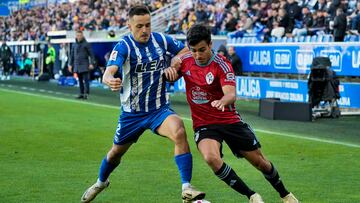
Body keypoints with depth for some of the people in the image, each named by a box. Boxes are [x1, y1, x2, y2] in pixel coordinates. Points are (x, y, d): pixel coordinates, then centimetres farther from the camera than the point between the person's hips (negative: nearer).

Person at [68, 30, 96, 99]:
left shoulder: (86, 44, -1)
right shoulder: (74, 45, 14)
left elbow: (91, 54, -3)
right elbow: (72, 55, 19)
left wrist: (92, 63, -12)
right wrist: (70, 64, 14)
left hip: (84, 66, -5)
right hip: (77, 66, 5)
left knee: (86, 80, -10)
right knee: (80, 80, 9)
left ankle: (86, 94, -12)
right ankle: (81, 94, 13)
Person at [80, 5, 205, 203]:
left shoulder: (160, 39, -7)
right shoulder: (124, 46, -18)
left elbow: (185, 51, 11)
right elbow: (109, 71, -34)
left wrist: (174, 66, -9)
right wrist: (110, 80, -58)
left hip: (159, 109, 1)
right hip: (131, 112, -1)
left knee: (179, 132, -30)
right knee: (116, 152, 19)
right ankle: (101, 183, 52)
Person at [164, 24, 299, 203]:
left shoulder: (221, 64, -17)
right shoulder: (186, 61, -4)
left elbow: (231, 94, -30)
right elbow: (171, 78, 10)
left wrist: (223, 101, -54)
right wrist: (169, 70, -15)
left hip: (230, 120, -2)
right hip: (203, 124, 2)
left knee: (260, 162, 7)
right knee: (212, 158, -29)